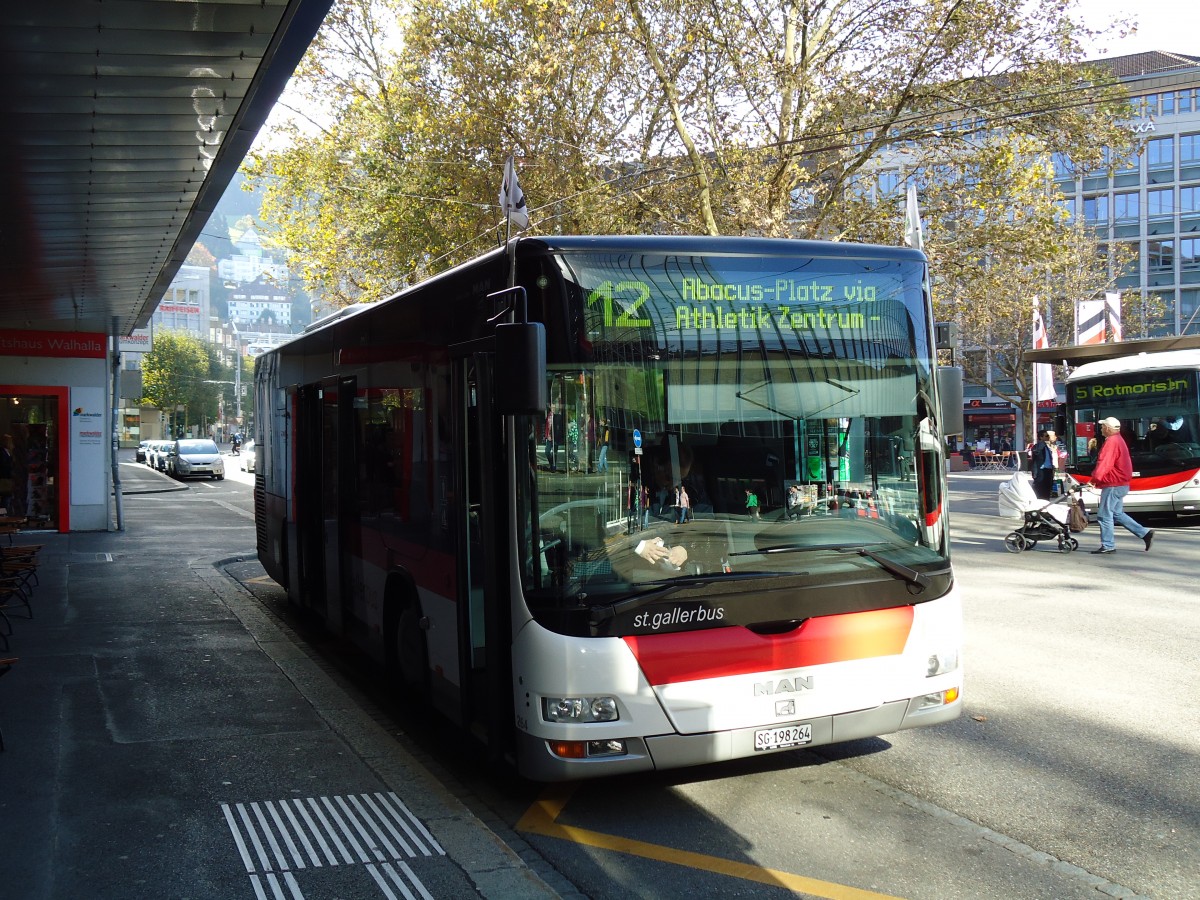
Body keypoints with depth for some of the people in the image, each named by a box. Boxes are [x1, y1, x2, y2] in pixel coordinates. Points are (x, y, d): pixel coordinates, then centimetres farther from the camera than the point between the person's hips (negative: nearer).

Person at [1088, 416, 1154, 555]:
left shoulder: (1111, 442, -17)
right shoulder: (1118, 440, 17)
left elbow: (1104, 464, -25)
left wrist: (1095, 479, -23)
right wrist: (1097, 479, 14)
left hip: (1113, 485, -11)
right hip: (1121, 483, 11)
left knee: (1104, 515, -5)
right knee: (1117, 514, 17)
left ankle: (1107, 546, -2)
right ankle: (1145, 533, 15)